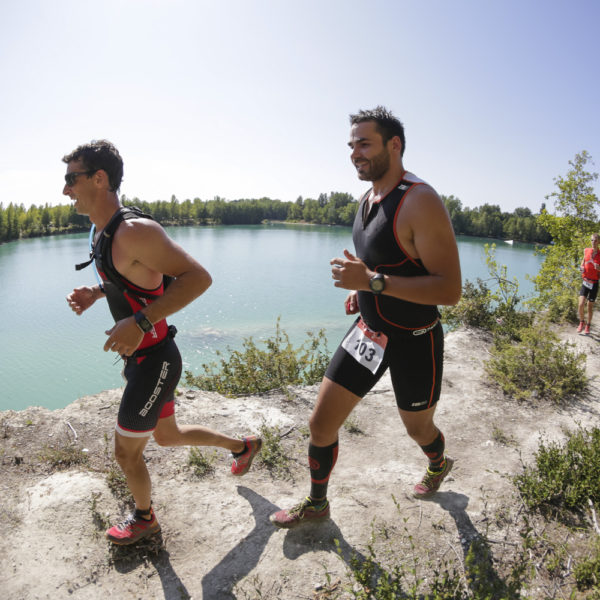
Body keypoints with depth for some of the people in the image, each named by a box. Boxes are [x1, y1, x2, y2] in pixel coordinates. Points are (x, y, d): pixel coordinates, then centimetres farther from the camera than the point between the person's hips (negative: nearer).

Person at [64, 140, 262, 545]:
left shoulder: (135, 231, -24)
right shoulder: (102, 232, 7)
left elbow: (198, 277, -29)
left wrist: (140, 322, -34)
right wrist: (94, 293, 5)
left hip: (155, 360, -10)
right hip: (139, 357, 10)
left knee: (127, 451, 9)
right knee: (167, 435, 25)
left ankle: (144, 518, 39)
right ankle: (244, 446, 44)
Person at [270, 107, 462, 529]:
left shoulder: (420, 202, -23)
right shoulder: (368, 200, 4)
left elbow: (449, 289, -28)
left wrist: (372, 281, -33)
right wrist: (360, 288, 4)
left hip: (415, 342, -6)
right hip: (369, 331, 7)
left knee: (418, 429, 20)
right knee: (321, 423, 5)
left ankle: (439, 465, 58)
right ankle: (316, 504, 31)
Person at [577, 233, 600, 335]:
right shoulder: (586, 251, 4)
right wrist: (581, 268, -2)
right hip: (585, 281, 1)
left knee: (590, 306, 8)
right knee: (581, 304, -11)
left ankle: (588, 325, 27)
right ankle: (581, 322, 14)